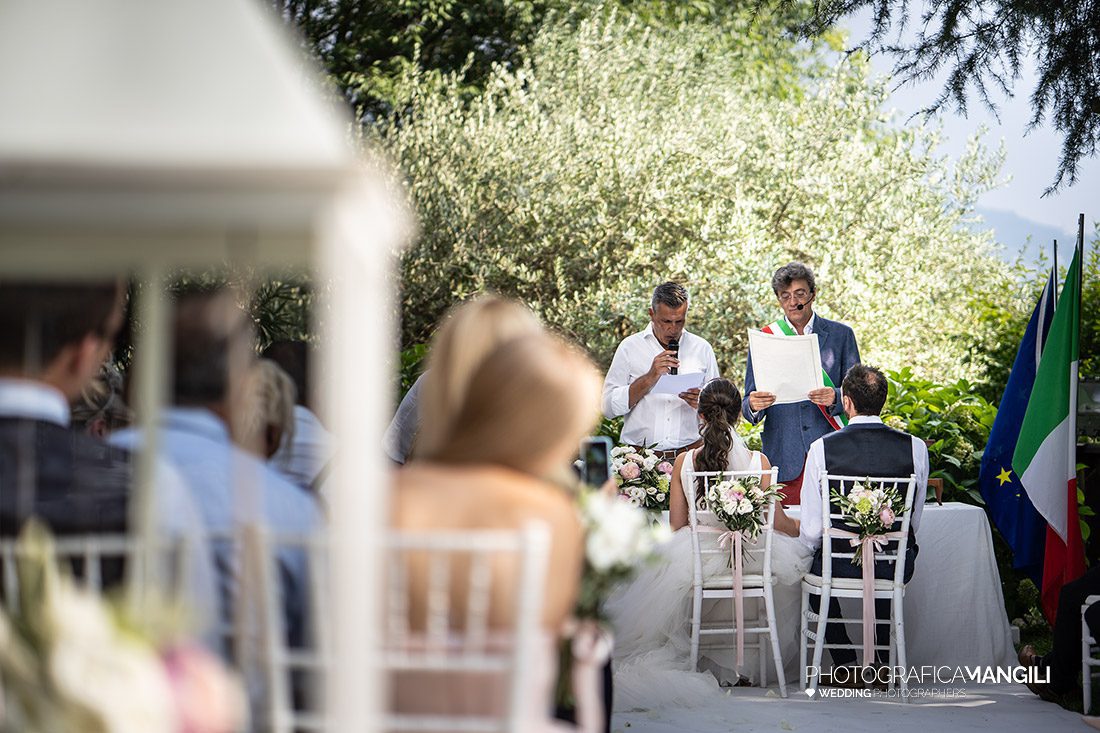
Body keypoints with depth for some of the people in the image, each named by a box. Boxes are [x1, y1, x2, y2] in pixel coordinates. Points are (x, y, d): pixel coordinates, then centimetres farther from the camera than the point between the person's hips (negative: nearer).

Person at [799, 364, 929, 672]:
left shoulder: (822, 449, -13)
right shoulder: (916, 448, -9)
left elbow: (811, 529, -9)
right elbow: (915, 519, 2)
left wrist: (812, 548, 14)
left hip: (841, 565, -2)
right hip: (897, 570, 2)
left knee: (814, 568, 34)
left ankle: (845, 663, 27)